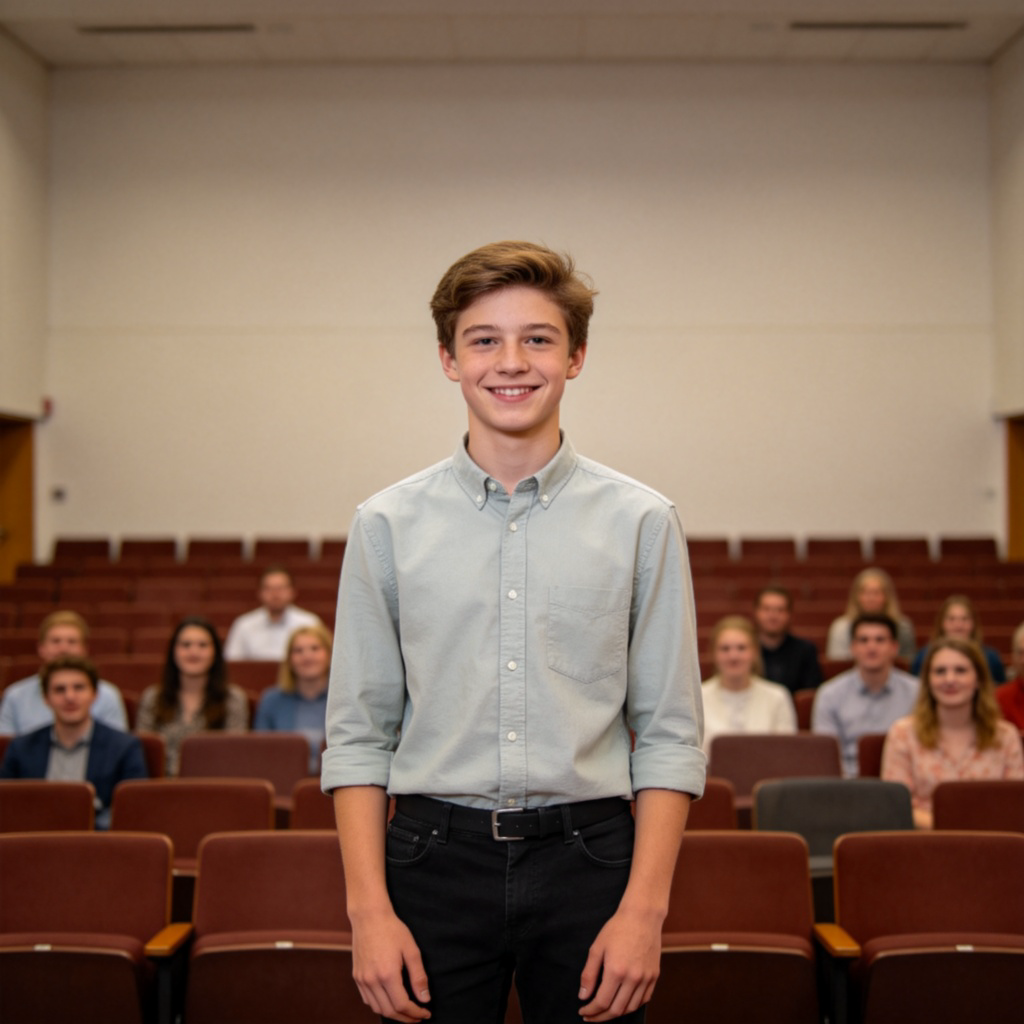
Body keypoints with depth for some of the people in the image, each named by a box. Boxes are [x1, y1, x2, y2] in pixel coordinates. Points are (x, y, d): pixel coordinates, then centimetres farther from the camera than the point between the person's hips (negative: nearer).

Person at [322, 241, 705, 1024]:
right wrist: (369, 908, -4)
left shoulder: (642, 523, 2)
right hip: (435, 856, 1)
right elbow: (357, 737, 4)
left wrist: (645, 907, -6)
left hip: (587, 853, 0)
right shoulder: (389, 525, 4)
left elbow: (671, 736, 1)